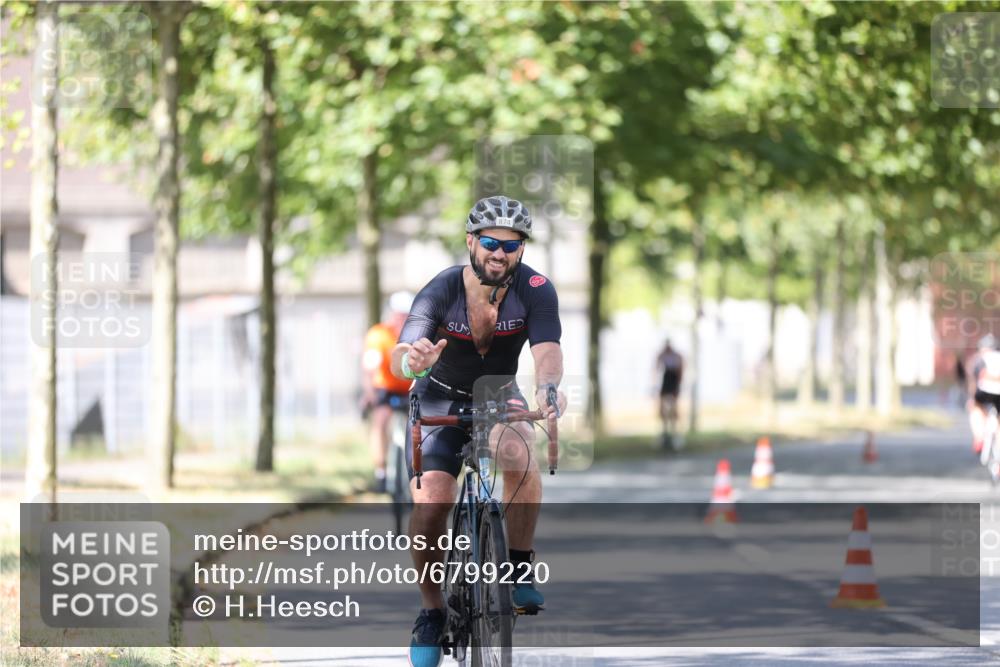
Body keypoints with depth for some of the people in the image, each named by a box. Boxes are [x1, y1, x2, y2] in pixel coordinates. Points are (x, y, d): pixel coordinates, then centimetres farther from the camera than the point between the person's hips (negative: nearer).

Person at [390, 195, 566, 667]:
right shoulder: (441, 291, -25)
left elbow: (547, 350, -36)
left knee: (518, 452, -34)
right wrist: (412, 360, -63)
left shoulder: (535, 290, -22)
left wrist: (548, 388, -60)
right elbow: (399, 360, -37)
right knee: (430, 506, -20)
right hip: (440, 400, -1)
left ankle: (519, 569, -18)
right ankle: (432, 610, 3)